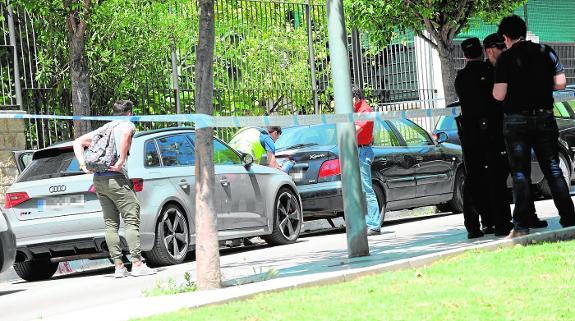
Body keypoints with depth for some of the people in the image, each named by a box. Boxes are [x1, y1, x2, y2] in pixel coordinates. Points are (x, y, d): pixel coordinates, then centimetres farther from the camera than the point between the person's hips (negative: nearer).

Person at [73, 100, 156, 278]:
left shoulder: (105, 128, 23)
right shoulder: (128, 125, 2)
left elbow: (78, 142, 22)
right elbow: (126, 134, -24)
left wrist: (83, 165, 11)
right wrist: (121, 160, -19)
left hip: (98, 180, 7)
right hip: (116, 178, -7)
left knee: (111, 223, 7)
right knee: (132, 220, -6)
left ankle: (119, 266, 4)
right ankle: (137, 264, -13)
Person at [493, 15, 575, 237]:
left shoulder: (506, 58, -7)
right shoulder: (546, 52, 4)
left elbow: (499, 95, -12)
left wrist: (496, 87, 11)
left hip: (516, 121, -3)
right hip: (545, 118, 3)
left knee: (520, 173, 0)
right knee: (552, 169, 8)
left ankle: (522, 226, -4)